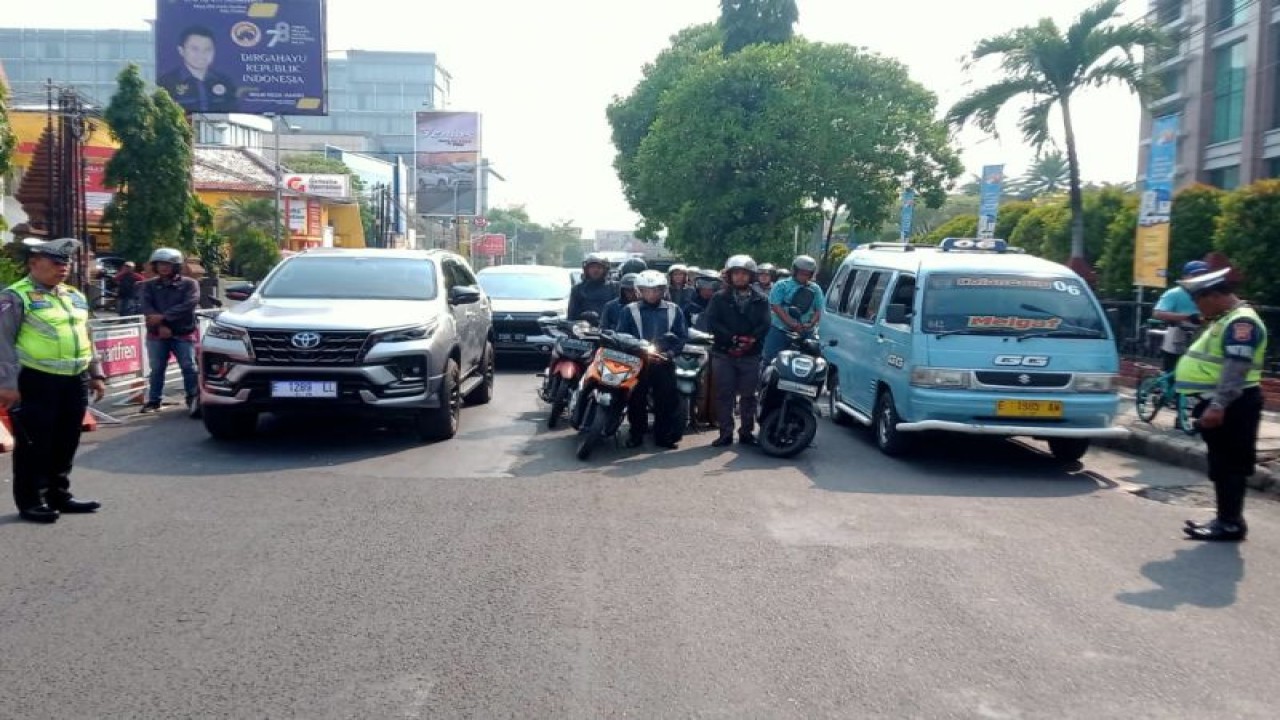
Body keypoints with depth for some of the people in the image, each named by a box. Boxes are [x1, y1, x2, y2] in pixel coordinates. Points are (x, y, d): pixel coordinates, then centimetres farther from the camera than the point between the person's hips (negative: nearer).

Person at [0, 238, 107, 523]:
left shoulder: (75, 296, 16)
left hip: (75, 382, 7)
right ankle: (31, 502, 10)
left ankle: (59, 495, 25)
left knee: (65, 444, 14)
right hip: (36, 382, -7)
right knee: (34, 446, 0)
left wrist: (95, 374, 18)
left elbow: (86, 338, 22)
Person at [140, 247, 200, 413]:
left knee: (189, 367, -3)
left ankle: (193, 398, 5)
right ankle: (154, 400, 13)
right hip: (156, 334, 2)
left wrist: (163, 316, -20)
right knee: (157, 369, 6)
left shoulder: (189, 284, 2)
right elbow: (147, 307, -3)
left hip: (183, 334, -2)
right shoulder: (149, 285, 10)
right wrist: (160, 325, -20)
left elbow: (189, 304, -14)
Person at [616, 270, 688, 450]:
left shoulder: (673, 310, 7)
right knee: (636, 400, 4)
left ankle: (664, 435, 10)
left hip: (664, 363, 1)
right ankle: (635, 434, 15)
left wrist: (670, 353, -9)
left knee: (667, 400, 0)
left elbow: (682, 336, 6)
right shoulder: (630, 310, 4)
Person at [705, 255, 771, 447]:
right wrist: (732, 338, -19)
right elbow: (712, 321, -6)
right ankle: (726, 433, 4)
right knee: (724, 395, 0)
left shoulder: (760, 301, 10)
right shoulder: (719, 298, 7)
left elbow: (764, 324, -2)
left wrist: (751, 340, -20)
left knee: (748, 395, 5)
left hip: (751, 355, 1)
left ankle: (746, 432, 12)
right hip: (723, 353, -1)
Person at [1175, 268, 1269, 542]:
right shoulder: (1227, 319, 17)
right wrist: (1211, 403, 25)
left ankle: (1231, 524, 0)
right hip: (1221, 403, 10)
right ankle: (1225, 519, 22)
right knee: (1222, 465, 14)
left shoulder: (1242, 322, -17)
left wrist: (1218, 405, -30)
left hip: (1233, 406, -10)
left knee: (1230, 466, -5)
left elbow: (1236, 369, -26)